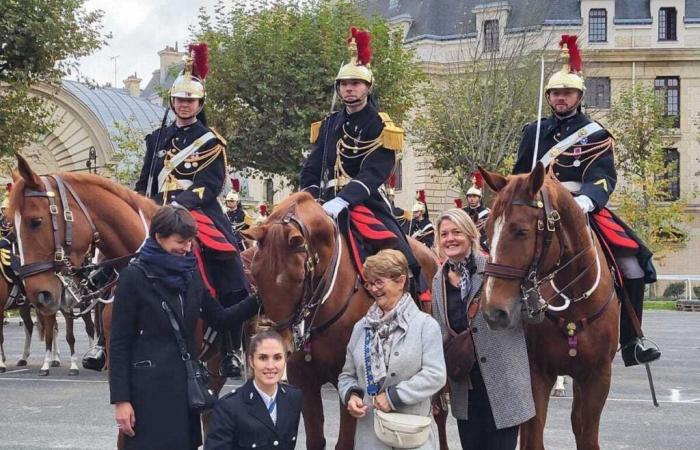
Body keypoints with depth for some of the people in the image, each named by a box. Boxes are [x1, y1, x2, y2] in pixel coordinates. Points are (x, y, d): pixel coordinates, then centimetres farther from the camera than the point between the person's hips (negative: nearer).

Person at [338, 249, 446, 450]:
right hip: (369, 434, 4)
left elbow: (435, 375, -13)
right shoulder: (361, 327, 11)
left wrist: (393, 396, -17)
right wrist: (351, 395, -5)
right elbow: (348, 375, 17)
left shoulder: (425, 325, -4)